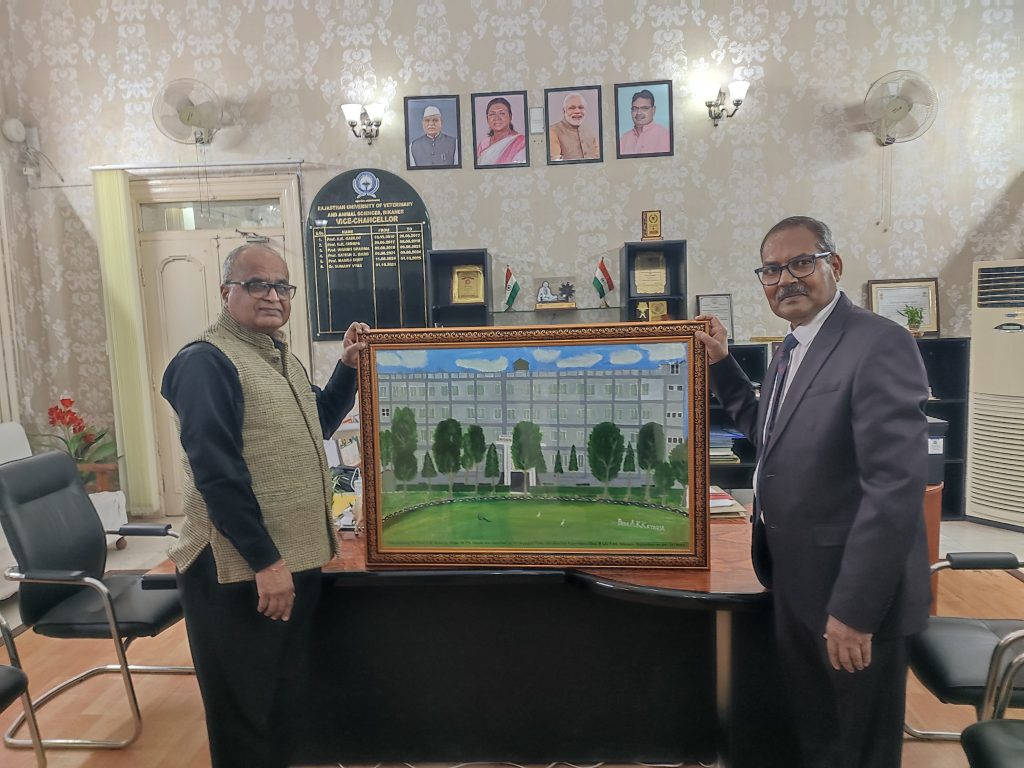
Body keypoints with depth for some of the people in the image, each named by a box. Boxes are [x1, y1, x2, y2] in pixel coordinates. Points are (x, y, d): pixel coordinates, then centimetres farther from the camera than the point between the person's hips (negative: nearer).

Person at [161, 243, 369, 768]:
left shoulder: (281, 357, 12)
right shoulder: (207, 362, -16)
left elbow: (316, 427, 23)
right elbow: (217, 472, -22)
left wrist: (348, 366, 10)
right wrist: (265, 561, -21)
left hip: (296, 560, 9)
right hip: (240, 572, -8)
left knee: (287, 700, 22)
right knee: (245, 713, 8)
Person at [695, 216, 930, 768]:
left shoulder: (879, 344, -21)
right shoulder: (791, 348, 8)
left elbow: (896, 485, -26)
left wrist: (854, 609, -25)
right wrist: (722, 365, 9)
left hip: (851, 595, -8)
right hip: (794, 578, 8)